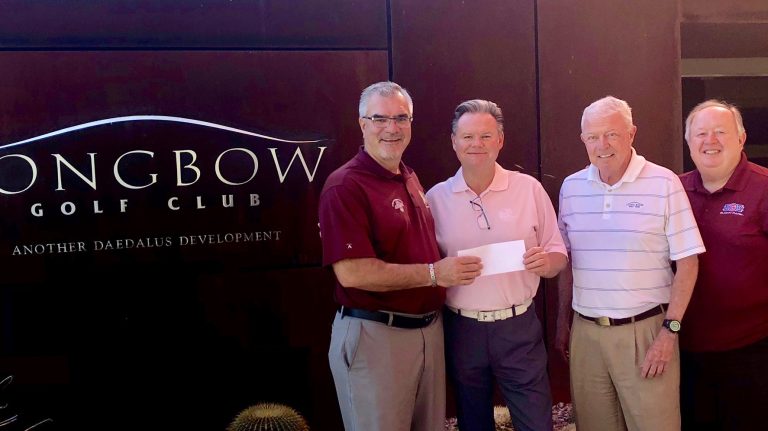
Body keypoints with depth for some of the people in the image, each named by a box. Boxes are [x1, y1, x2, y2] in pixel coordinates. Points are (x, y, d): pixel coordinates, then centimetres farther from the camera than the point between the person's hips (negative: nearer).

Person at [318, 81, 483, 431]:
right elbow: (351, 272, -24)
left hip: (428, 328, 8)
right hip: (375, 335, -8)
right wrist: (433, 273, -23)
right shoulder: (346, 186, -16)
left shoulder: (410, 179, 12)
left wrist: (450, 268, 6)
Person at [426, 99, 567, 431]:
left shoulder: (529, 189, 0)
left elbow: (558, 255, 3)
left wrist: (546, 261, -18)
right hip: (461, 329, 1)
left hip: (519, 327, -1)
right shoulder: (436, 198, 1)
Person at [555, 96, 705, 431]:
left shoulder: (664, 183, -6)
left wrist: (670, 329, -10)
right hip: (585, 331, 3)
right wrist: (562, 321, 12)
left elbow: (687, 262, -5)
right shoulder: (571, 188, 5)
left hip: (645, 330, -3)